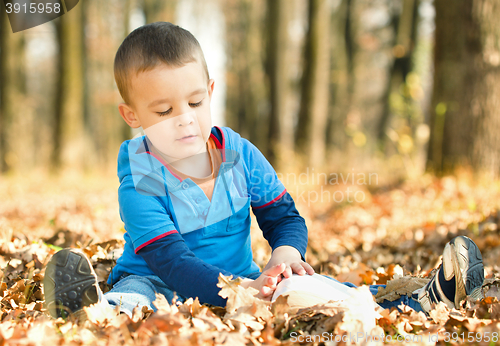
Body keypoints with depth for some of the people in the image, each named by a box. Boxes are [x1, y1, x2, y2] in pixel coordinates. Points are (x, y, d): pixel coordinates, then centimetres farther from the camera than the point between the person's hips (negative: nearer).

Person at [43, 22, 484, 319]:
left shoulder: (241, 155, -1)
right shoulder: (140, 185, -16)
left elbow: (285, 216, 5)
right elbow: (172, 261, -27)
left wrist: (285, 252, -20)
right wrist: (240, 290, -42)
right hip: (162, 286, -4)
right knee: (135, 289, -37)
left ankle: (420, 304, -17)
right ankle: (104, 308, -70)